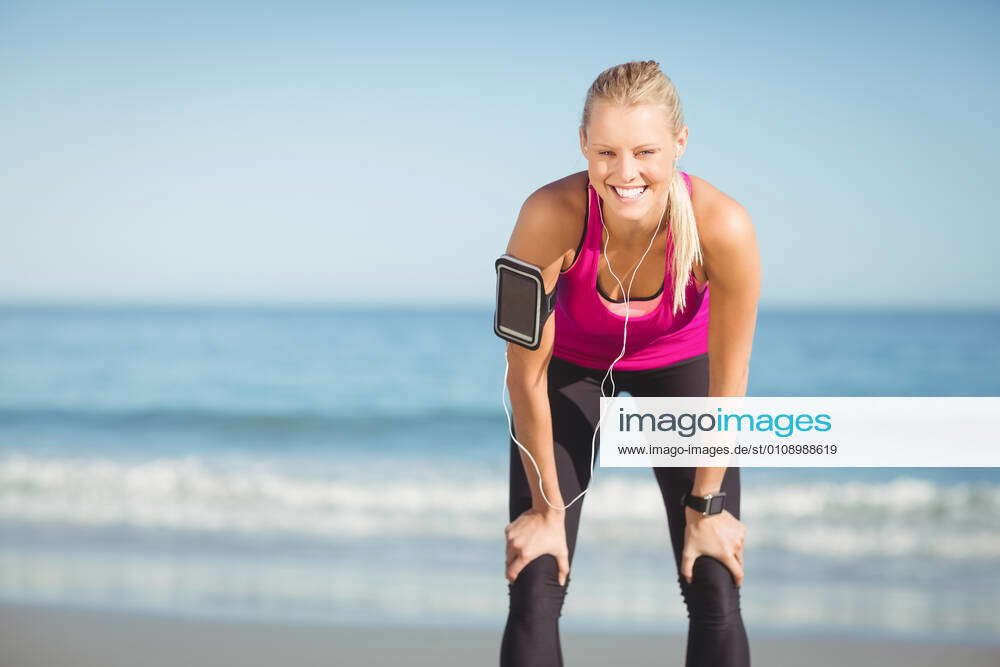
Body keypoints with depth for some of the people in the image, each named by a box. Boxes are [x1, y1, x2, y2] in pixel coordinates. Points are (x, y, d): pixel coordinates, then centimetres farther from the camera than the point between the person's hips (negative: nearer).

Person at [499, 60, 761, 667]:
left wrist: (705, 505, -10)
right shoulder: (552, 217, -37)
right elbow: (526, 377, -23)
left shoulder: (724, 227, -36)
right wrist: (548, 508, -14)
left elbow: (727, 387, -20)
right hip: (571, 368, 0)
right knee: (535, 594, -9)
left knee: (716, 596, -6)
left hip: (678, 365, 1)